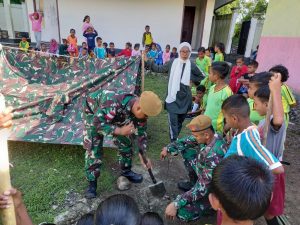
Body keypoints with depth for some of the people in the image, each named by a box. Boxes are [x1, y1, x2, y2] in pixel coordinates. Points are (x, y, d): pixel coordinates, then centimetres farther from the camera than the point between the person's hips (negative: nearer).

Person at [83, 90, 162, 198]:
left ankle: (126, 171, 27)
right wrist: (120, 131, -46)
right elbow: (97, 124, -41)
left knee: (126, 142, 4)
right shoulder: (113, 103, -46)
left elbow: (141, 132, -11)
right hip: (93, 111, -5)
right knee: (93, 148, -8)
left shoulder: (140, 110, -24)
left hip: (116, 115, 5)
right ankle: (92, 183, 9)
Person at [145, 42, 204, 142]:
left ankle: (175, 139, 32)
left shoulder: (192, 65, 1)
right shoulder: (172, 62, 0)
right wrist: (147, 61, -1)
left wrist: (191, 78, -2)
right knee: (173, 120, -10)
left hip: (185, 97, 2)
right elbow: (159, 69, 6)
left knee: (180, 120, 14)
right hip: (173, 96, -2)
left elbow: (201, 77, 13)